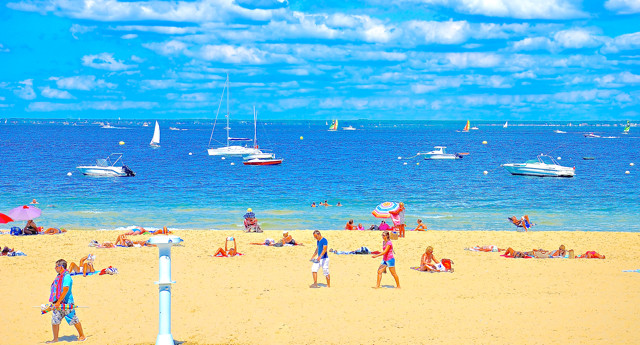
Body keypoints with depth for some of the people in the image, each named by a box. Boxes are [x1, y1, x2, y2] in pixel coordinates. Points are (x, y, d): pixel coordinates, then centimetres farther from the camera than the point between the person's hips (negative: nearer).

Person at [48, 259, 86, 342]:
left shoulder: (66, 277, -15)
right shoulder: (59, 276, 13)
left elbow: (65, 291, -22)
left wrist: (58, 302, -26)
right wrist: (54, 302, 20)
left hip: (66, 303, -8)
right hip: (58, 304, 8)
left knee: (74, 320, 2)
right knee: (54, 321, 2)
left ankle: (82, 336, 14)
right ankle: (55, 339, 11)